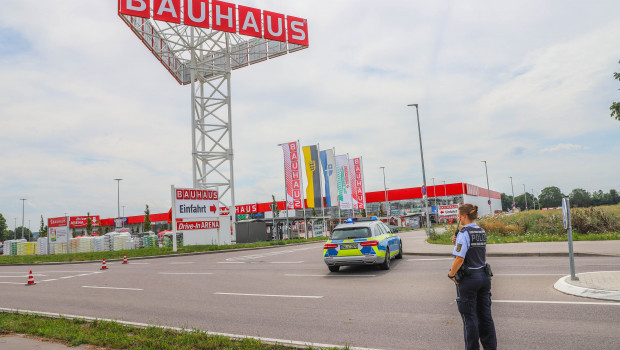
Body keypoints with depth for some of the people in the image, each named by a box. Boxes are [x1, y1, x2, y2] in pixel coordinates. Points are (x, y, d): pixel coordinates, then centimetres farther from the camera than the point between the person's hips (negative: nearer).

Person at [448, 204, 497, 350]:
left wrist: (451, 274, -9)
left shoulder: (464, 233, -16)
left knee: (469, 316, 5)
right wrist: (457, 243, 5)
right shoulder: (482, 231, 8)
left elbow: (460, 258, -22)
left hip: (468, 278, -7)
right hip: (484, 276, 7)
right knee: (485, 315, 15)